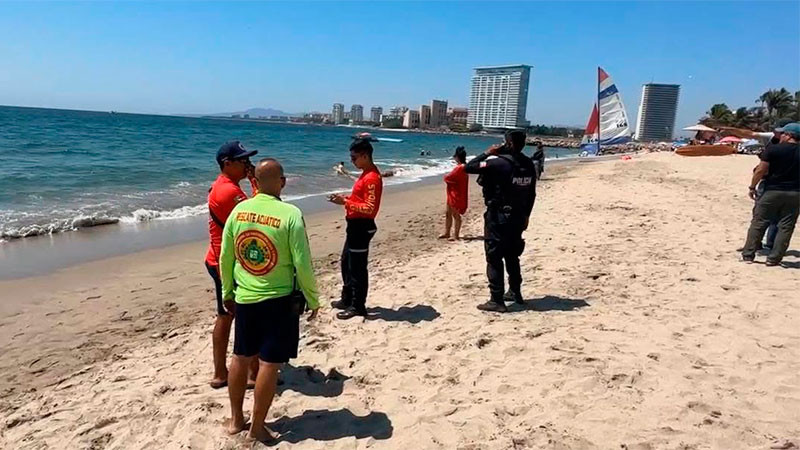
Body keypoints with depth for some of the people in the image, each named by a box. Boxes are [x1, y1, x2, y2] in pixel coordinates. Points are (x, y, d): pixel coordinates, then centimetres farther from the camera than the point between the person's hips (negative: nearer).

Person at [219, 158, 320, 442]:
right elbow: (302, 263, -15)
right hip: (280, 300, -5)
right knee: (269, 364, 7)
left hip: (245, 298, 5)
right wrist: (313, 300, -3)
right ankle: (257, 427, 18)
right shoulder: (290, 214, -17)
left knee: (241, 357, 19)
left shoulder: (238, 210, -2)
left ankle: (235, 419, 33)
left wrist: (227, 293, 18)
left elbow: (225, 257, 4)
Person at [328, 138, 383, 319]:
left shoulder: (372, 178, -20)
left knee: (357, 267, -2)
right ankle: (347, 299, 33)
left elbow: (370, 209, -24)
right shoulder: (366, 174, 12)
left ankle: (358, 306, 10)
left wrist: (346, 203, -23)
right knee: (346, 262, 19)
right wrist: (346, 198, 7)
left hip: (362, 227, -11)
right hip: (355, 225, 11)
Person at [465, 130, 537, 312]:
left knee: (494, 258, -1)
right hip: (518, 217, 7)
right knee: (512, 256, 21)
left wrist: (487, 153, -3)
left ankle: (497, 300, 0)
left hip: (498, 217, -7)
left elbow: (469, 167, -14)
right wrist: (526, 215, 20)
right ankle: (515, 292, 33)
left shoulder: (498, 162, -18)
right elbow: (531, 194, 11)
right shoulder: (529, 165, 4)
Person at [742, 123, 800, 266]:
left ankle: (748, 255, 8)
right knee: (786, 227, 8)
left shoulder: (773, 149, -8)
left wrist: (752, 187, 0)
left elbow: (761, 170, -9)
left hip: (772, 191, -3)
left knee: (758, 223, 5)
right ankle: (774, 258, 8)